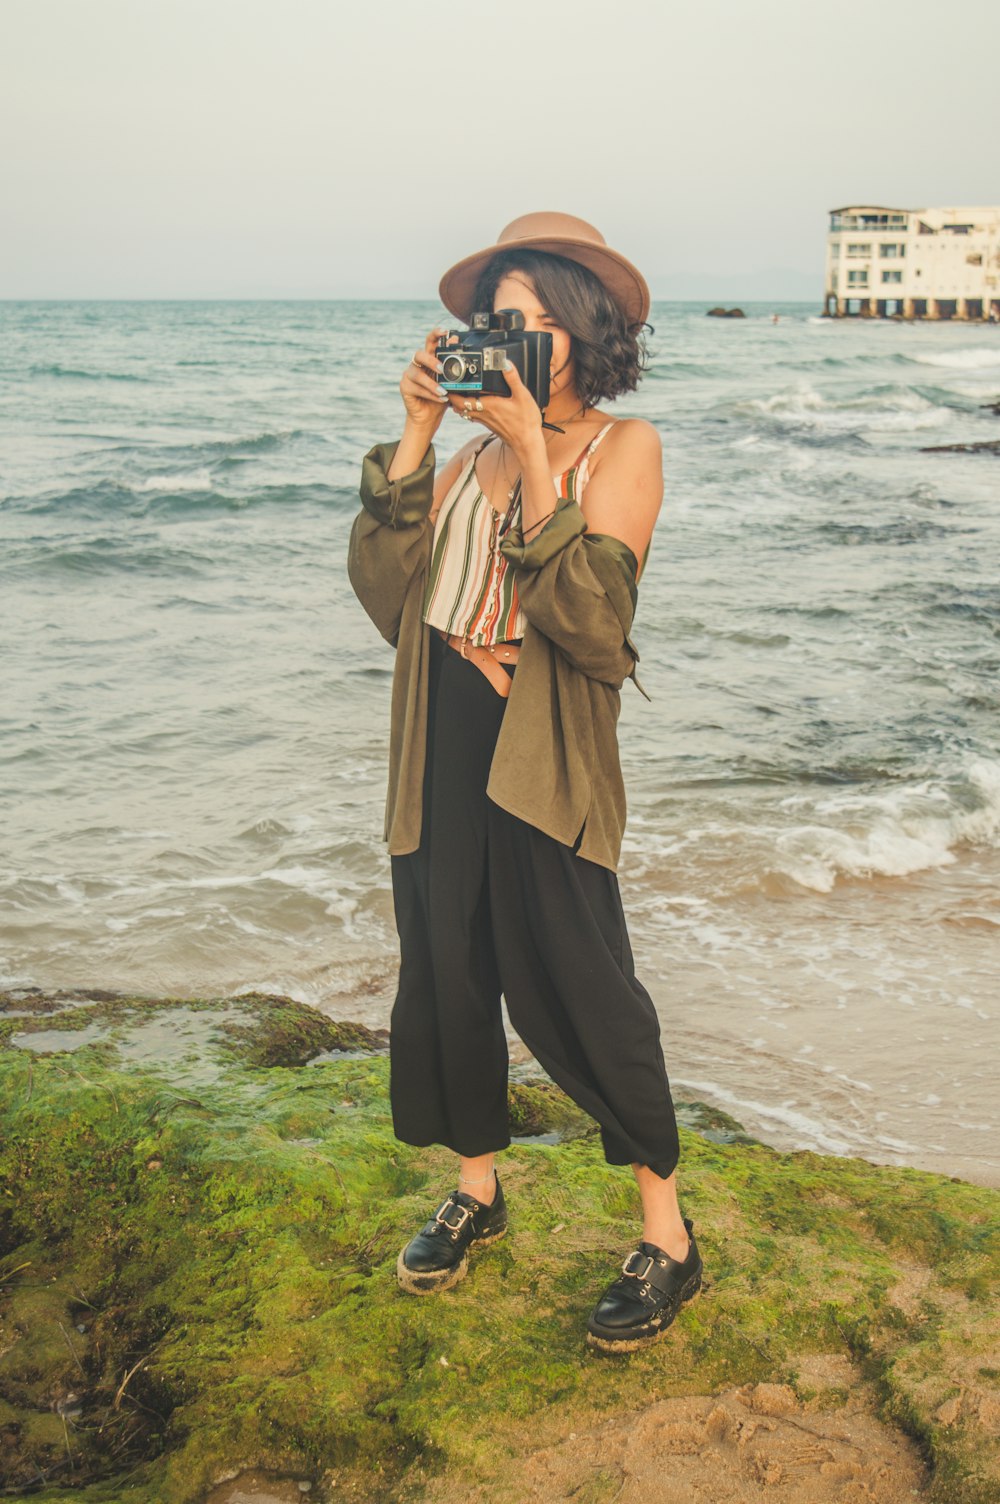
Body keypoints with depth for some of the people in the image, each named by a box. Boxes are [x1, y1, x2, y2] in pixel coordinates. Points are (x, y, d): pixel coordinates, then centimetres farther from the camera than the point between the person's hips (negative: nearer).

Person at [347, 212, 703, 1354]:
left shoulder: (622, 446, -3)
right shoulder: (470, 447, 11)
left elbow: (595, 622, -17)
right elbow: (382, 588, -1)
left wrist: (531, 457, -18)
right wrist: (415, 434, -6)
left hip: (544, 757, -5)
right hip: (441, 754, 6)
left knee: (575, 988, -5)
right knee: (445, 973, 14)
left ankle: (667, 1236, 11)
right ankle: (476, 1191, 35)